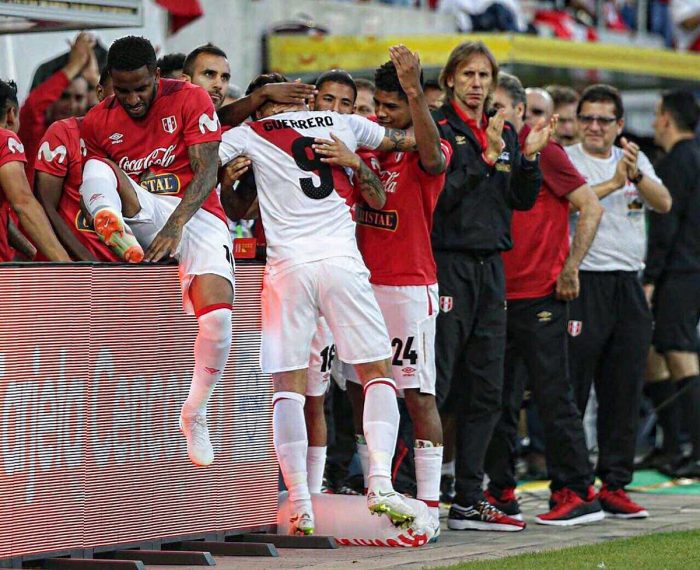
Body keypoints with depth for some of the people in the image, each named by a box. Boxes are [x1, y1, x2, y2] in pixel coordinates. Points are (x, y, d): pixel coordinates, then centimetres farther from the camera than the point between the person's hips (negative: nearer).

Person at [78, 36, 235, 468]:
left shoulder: (188, 99, -4)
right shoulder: (98, 122, 6)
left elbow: (207, 172, -10)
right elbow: (92, 178, 11)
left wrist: (175, 225, -24)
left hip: (196, 213, -2)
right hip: (142, 214, 2)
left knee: (217, 316, -24)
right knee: (97, 169, -26)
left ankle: (195, 413, -5)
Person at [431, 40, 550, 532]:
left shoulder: (505, 132, 15)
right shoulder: (438, 128, -5)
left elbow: (524, 200, 13)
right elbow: (440, 193, -16)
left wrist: (529, 157, -1)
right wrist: (487, 158, -21)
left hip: (491, 267, 7)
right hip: (448, 264, -7)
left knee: (486, 393, 8)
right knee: (434, 386, -10)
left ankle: (469, 501, 14)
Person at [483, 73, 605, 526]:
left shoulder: (542, 152, -5)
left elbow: (591, 207, -7)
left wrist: (571, 266, -12)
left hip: (540, 295, -6)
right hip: (497, 295, 6)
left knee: (553, 395, -6)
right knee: (498, 399, 8)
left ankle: (578, 492, -2)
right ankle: (502, 493, 15)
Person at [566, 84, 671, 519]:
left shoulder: (634, 160, 13)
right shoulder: (565, 159, -1)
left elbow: (664, 203, -2)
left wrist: (636, 174, -20)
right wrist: (613, 181, -22)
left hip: (628, 286, 5)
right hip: (583, 284, -5)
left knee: (625, 395, 6)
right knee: (571, 390, -5)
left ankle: (615, 485, 12)